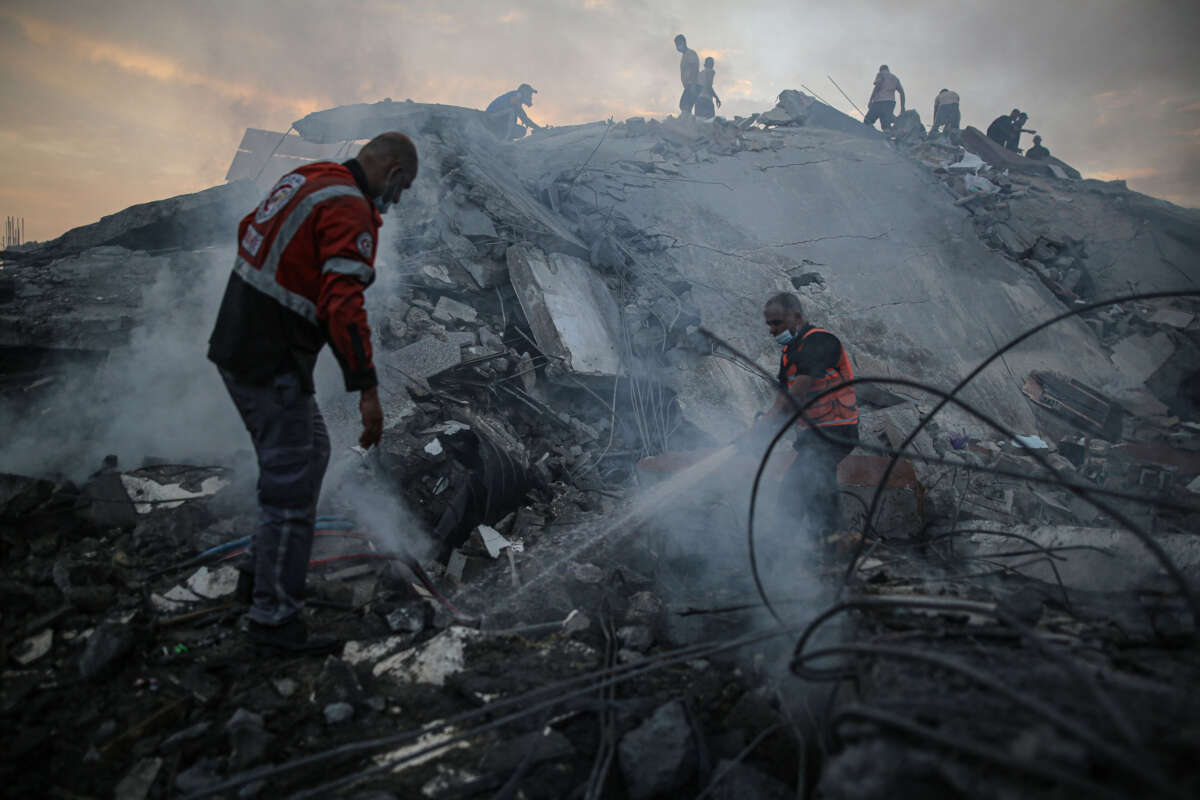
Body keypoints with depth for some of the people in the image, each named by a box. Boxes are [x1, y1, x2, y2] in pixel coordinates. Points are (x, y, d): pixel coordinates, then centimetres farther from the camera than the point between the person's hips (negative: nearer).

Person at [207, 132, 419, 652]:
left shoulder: (302, 179, 11)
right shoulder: (351, 210, -18)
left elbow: (249, 232, 27)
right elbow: (342, 304, -29)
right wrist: (366, 388, -29)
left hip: (235, 343, 10)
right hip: (272, 365, -10)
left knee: (309, 451, 24)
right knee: (292, 486, -2)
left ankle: (269, 560, 36)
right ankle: (273, 617, 8)